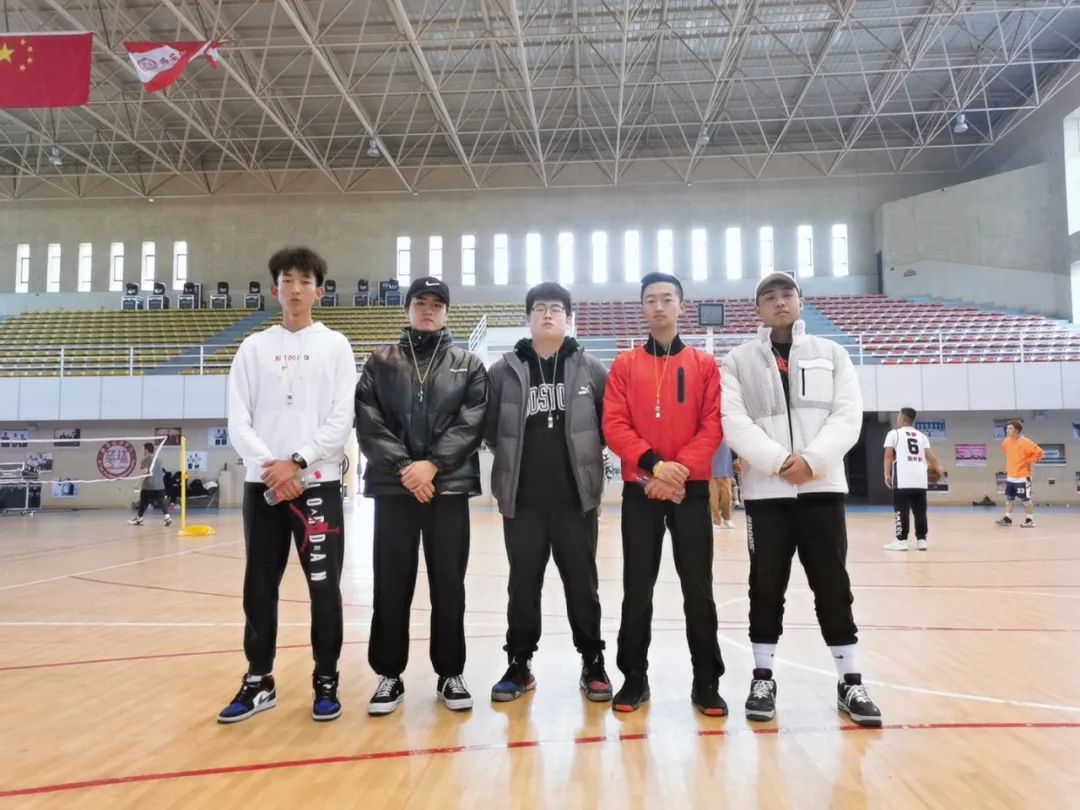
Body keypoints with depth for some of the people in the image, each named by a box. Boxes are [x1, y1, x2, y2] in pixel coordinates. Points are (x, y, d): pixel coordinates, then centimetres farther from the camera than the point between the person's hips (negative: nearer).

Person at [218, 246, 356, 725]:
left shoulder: (335, 346, 4)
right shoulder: (254, 347, 9)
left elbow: (342, 420, -4)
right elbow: (238, 422, 3)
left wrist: (297, 462, -13)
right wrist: (270, 466, -11)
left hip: (318, 484, -2)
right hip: (262, 485, 2)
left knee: (324, 589, 1)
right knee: (259, 588, 8)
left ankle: (325, 683, 15)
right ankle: (259, 682, 22)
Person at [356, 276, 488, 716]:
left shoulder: (468, 364, 9)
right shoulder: (380, 362, 9)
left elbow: (472, 422, -3)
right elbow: (368, 421, -2)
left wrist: (432, 464, -15)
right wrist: (404, 467, -13)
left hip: (450, 488, 0)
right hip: (392, 489, 0)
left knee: (449, 585, 6)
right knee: (391, 586, 6)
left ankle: (450, 674, 19)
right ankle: (390, 675, 19)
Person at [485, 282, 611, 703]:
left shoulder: (591, 369, 2)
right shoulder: (504, 370, 2)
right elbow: (489, 428, 5)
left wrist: (584, 453, 0)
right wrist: (513, 459, 3)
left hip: (576, 497, 0)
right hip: (522, 499, 1)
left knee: (582, 584, 9)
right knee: (522, 585, 10)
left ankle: (593, 664, 23)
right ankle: (519, 665, 24)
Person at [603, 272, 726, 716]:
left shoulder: (704, 364, 7)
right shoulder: (624, 365, 7)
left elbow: (713, 425, -2)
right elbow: (613, 425, -2)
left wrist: (680, 468, -15)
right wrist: (653, 463, -16)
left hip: (691, 489, 0)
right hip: (639, 489, 0)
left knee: (698, 589, 4)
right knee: (637, 589, 6)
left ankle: (706, 683, 15)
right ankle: (635, 678, 18)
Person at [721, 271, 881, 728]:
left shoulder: (831, 354, 10)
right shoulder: (738, 361, 6)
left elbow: (848, 416, 0)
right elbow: (734, 422, -6)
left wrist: (812, 460, -15)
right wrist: (779, 460, -18)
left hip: (823, 487, 1)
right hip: (764, 491, -1)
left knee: (833, 586, 5)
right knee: (766, 588, 6)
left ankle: (849, 681, 16)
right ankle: (763, 678, 18)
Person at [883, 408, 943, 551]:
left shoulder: (894, 433, 4)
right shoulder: (922, 435, 16)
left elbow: (889, 455, -3)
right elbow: (930, 455, 10)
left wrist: (887, 474, -1)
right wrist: (938, 469, 24)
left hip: (903, 480, -4)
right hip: (920, 480, 5)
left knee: (901, 511, -1)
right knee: (920, 511, 9)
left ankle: (901, 541, -2)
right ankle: (921, 540, 11)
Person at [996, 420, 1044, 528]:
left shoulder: (1025, 442, -18)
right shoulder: (1006, 441, 5)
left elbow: (1039, 453, -17)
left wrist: (1029, 461, -13)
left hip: (1022, 476, -7)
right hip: (1010, 476, 7)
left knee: (1026, 499, 0)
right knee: (1009, 498, 11)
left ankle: (1030, 520, 9)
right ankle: (1007, 519, 18)